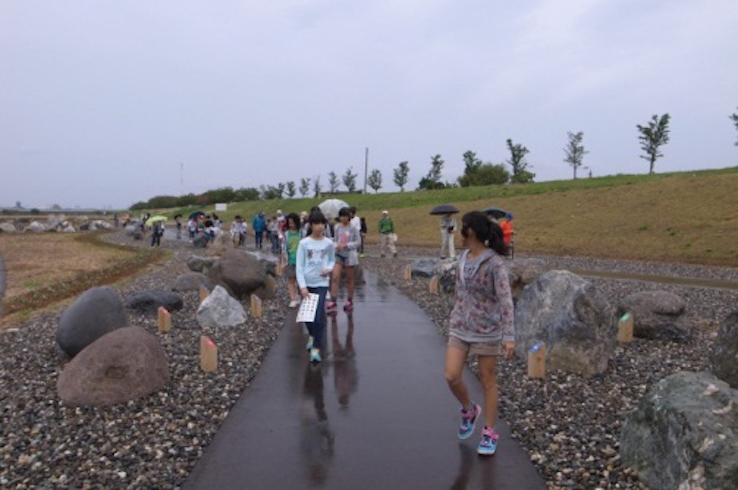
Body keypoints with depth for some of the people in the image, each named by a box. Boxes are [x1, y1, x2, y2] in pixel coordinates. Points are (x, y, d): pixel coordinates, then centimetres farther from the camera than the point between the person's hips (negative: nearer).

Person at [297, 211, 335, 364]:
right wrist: (302, 286, -13)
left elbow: (332, 260, 14)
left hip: (321, 283, -1)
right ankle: (312, 335, 42)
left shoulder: (329, 243, -1)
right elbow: (299, 266, -5)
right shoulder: (304, 243, -5)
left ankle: (316, 348, -2)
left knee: (319, 316, -9)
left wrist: (329, 269, -9)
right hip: (306, 283, 1)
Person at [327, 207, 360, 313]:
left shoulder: (353, 228, -8)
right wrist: (336, 246, -9)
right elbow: (335, 240, 13)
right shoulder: (337, 227, 4)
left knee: (349, 279, 9)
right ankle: (333, 302, -9)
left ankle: (350, 301, 24)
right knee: (335, 277, -10)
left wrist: (346, 245, -19)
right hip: (339, 254, 3)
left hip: (349, 255, -3)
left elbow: (358, 242, -8)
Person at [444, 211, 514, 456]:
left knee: (487, 381, 7)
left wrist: (509, 336, -24)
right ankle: (468, 410, 28)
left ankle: (489, 433, 25)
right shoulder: (464, 258, 4)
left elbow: (505, 300, -19)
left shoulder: (495, 263, -16)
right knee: (451, 377, -2)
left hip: (487, 329, -5)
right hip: (460, 327, 6)